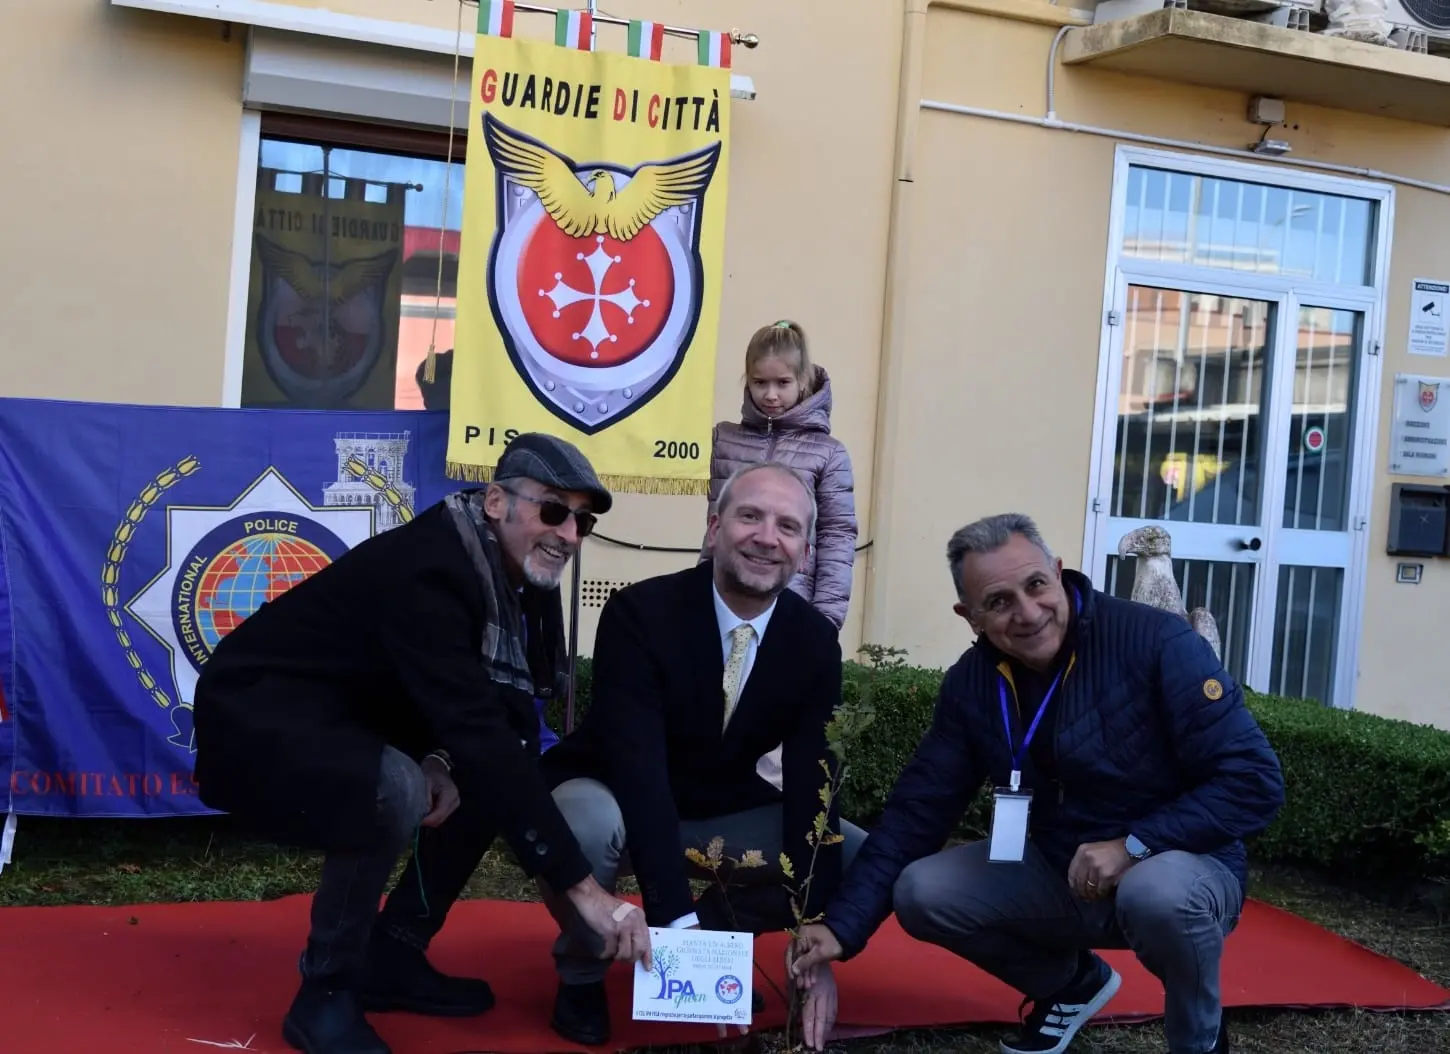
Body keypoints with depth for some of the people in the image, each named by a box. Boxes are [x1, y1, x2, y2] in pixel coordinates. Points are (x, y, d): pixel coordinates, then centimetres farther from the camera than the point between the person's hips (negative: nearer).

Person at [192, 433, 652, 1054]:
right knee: (396, 790, -33)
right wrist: (583, 887, -37)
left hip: (343, 723, 9)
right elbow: (479, 736, -36)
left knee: (497, 779, 0)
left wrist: (444, 761, -17)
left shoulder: (513, 574, -1)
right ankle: (327, 992, -12)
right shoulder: (427, 572, -29)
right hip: (256, 722, -9)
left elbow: (487, 720, 8)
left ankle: (393, 957, 10)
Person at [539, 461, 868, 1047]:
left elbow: (811, 785, -15)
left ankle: (718, 937, 11)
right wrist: (678, 918, -43)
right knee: (590, 823, -38)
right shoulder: (639, 613, -25)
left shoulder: (815, 641, -11)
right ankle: (581, 974, -6)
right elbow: (638, 768, -34)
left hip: (725, 815, 5)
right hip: (616, 798, -4)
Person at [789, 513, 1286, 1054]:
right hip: (1057, 872, 5)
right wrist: (842, 926, -14)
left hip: (1182, 866, -5)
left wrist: (1135, 845, -28)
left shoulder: (1156, 642, -22)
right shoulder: (971, 682, -5)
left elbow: (1255, 780, -22)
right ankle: (1070, 981, 16)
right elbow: (917, 809, -5)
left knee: (1159, 892, -38)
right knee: (920, 893, -12)